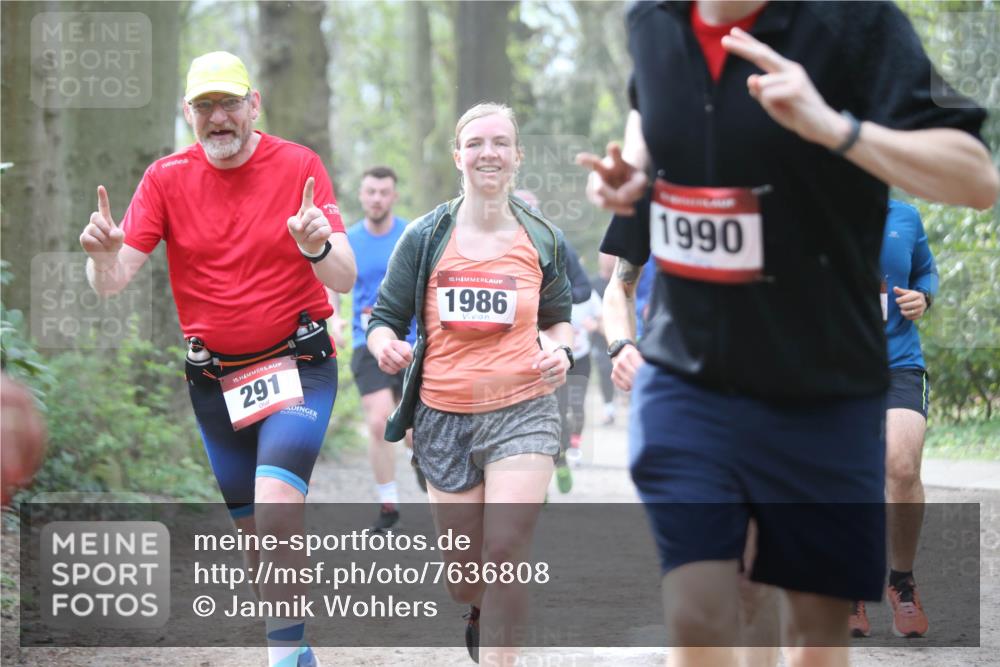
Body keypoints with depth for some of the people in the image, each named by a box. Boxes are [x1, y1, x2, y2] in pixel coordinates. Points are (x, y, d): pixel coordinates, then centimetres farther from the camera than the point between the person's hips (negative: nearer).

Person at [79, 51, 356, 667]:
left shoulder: (299, 166, -6)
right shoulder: (167, 178, 0)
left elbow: (345, 280, -13)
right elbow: (114, 282, -5)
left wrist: (318, 246, -35)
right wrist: (103, 253, -29)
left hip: (298, 366, -3)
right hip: (214, 379, 3)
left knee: (276, 505, -23)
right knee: (249, 529, 6)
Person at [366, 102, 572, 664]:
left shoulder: (544, 240, 5)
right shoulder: (425, 237, 2)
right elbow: (386, 318, 6)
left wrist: (560, 351, -4)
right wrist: (386, 344, -17)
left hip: (523, 412, -1)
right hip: (444, 418, 1)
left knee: (505, 558, -17)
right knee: (465, 577, 9)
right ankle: (481, 611, 45)